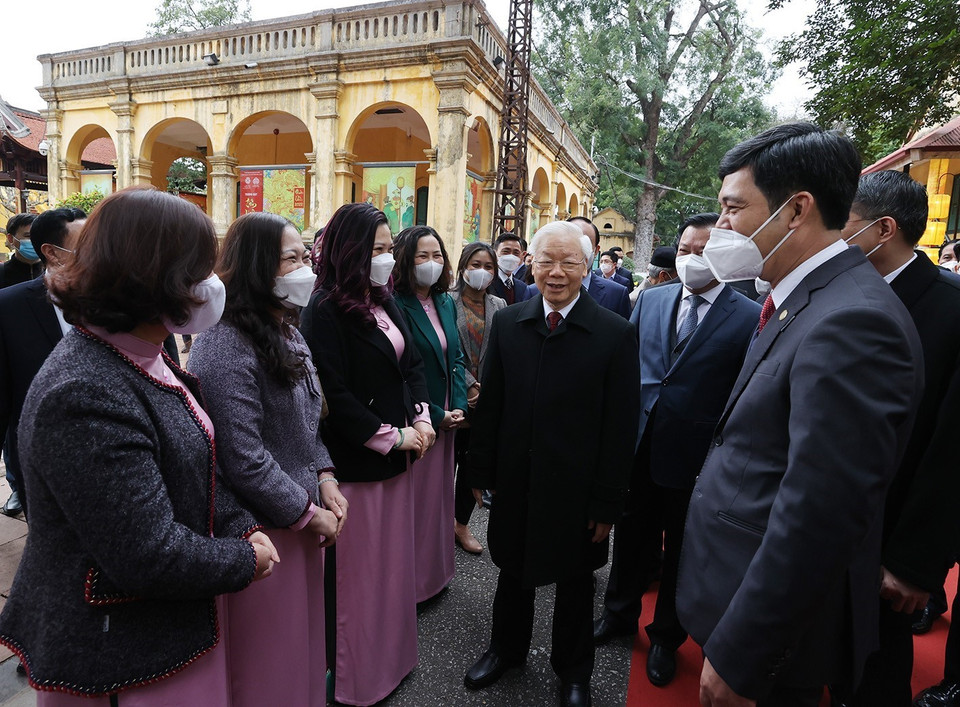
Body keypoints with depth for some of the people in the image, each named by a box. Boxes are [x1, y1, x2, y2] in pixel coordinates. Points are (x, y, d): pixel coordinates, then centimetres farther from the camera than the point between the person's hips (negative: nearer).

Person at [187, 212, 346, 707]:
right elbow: (244, 460, -24)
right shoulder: (226, 345, -21)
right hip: (264, 530, -8)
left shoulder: (286, 332, 7)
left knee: (304, 632, 24)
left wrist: (324, 478, 1)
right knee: (268, 655, 13)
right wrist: (309, 514, -14)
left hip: (303, 517, 8)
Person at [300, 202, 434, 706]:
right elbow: (334, 395, -19)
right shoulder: (325, 310, -15)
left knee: (392, 560, 19)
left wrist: (421, 418, -1)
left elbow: (412, 363, 13)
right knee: (357, 569, 8)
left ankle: (390, 655, 40)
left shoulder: (384, 302, 9)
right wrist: (392, 436, -14)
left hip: (396, 455, 8)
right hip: (355, 461, -7)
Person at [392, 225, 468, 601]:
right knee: (414, 497, 6)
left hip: (446, 419, 7)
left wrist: (458, 407, -3)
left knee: (439, 493, 18)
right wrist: (434, 416, -13)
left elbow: (456, 357, 10)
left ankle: (435, 572, 36)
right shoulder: (396, 305, -15)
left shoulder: (446, 303, 8)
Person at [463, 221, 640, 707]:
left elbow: (621, 427, -10)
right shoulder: (507, 323, -3)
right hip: (515, 482, 3)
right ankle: (506, 649, 50)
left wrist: (608, 502, -9)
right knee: (513, 571, 23)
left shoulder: (616, 334, -12)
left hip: (577, 489, -2)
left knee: (574, 582, 19)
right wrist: (481, 472, 2)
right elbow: (490, 405, 2)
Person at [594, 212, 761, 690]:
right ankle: (620, 614, 45)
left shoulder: (750, 318, -10)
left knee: (682, 552, 18)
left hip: (696, 458, -3)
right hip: (639, 447, 3)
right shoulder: (650, 300, 3)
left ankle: (666, 637, 41)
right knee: (632, 538, 21)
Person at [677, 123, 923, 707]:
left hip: (774, 622, -8)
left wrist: (736, 659, -21)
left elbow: (816, 518, -28)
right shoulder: (800, 302, 5)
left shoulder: (851, 322, -26)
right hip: (747, 589, 8)